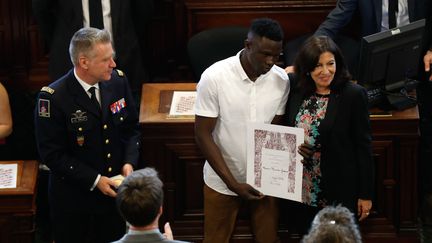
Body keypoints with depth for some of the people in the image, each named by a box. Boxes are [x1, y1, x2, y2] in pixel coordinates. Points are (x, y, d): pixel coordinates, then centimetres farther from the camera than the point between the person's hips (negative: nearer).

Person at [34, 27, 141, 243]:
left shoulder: (118, 81, -5)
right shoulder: (53, 97, -20)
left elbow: (131, 128, 7)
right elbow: (52, 153, -16)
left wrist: (129, 163, -10)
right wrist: (94, 180, -18)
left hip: (115, 192, 5)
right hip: (74, 200, -4)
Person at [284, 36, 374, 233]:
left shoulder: (354, 95, -13)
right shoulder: (297, 90, 0)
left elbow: (363, 146, -9)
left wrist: (366, 194, -8)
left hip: (340, 194, -4)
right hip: (304, 191, 4)